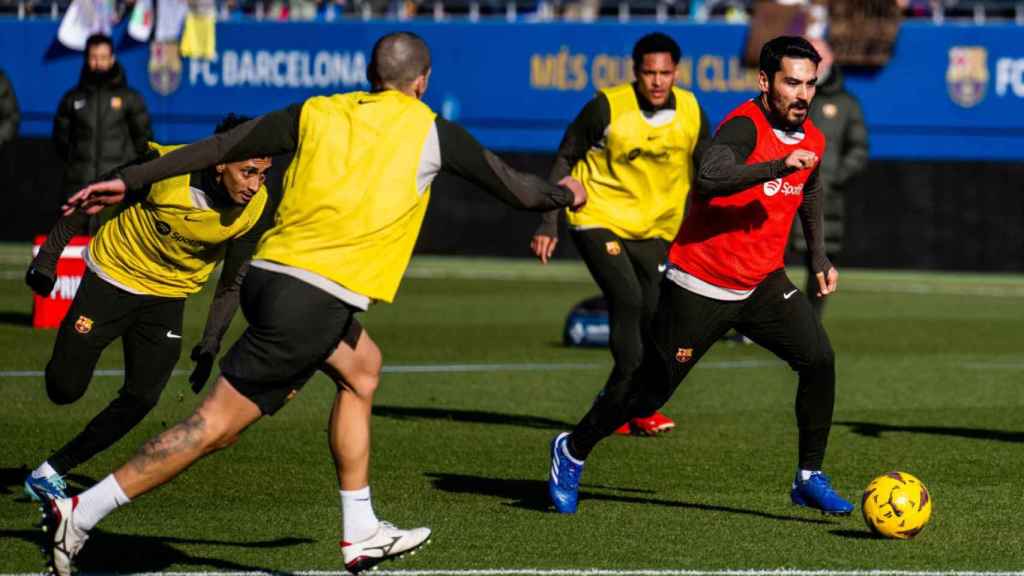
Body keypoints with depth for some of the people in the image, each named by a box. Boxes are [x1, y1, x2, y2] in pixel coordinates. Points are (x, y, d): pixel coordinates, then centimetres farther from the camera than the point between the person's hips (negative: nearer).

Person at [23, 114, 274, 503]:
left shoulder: (257, 209, -19)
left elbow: (233, 282, -3)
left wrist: (210, 346, -6)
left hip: (169, 297, 3)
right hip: (113, 277, -3)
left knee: (141, 399, -7)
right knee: (64, 390, -5)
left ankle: (50, 475, 7)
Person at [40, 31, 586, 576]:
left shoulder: (316, 113, 14)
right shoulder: (432, 131, 4)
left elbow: (219, 146, 14)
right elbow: (515, 189, 16)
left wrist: (127, 181, 19)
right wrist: (562, 194, 37)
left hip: (267, 274, 7)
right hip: (314, 302, -7)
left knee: (361, 367, 26)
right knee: (218, 425, -5)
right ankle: (80, 513, -10)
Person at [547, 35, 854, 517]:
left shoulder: (812, 140, 3)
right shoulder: (746, 127, -21)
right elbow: (709, 178, -42)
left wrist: (820, 259, 23)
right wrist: (778, 165, -47)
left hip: (763, 285, 6)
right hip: (700, 287, -6)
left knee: (818, 358, -15)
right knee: (651, 390, 3)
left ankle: (809, 478, -3)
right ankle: (573, 450, 26)